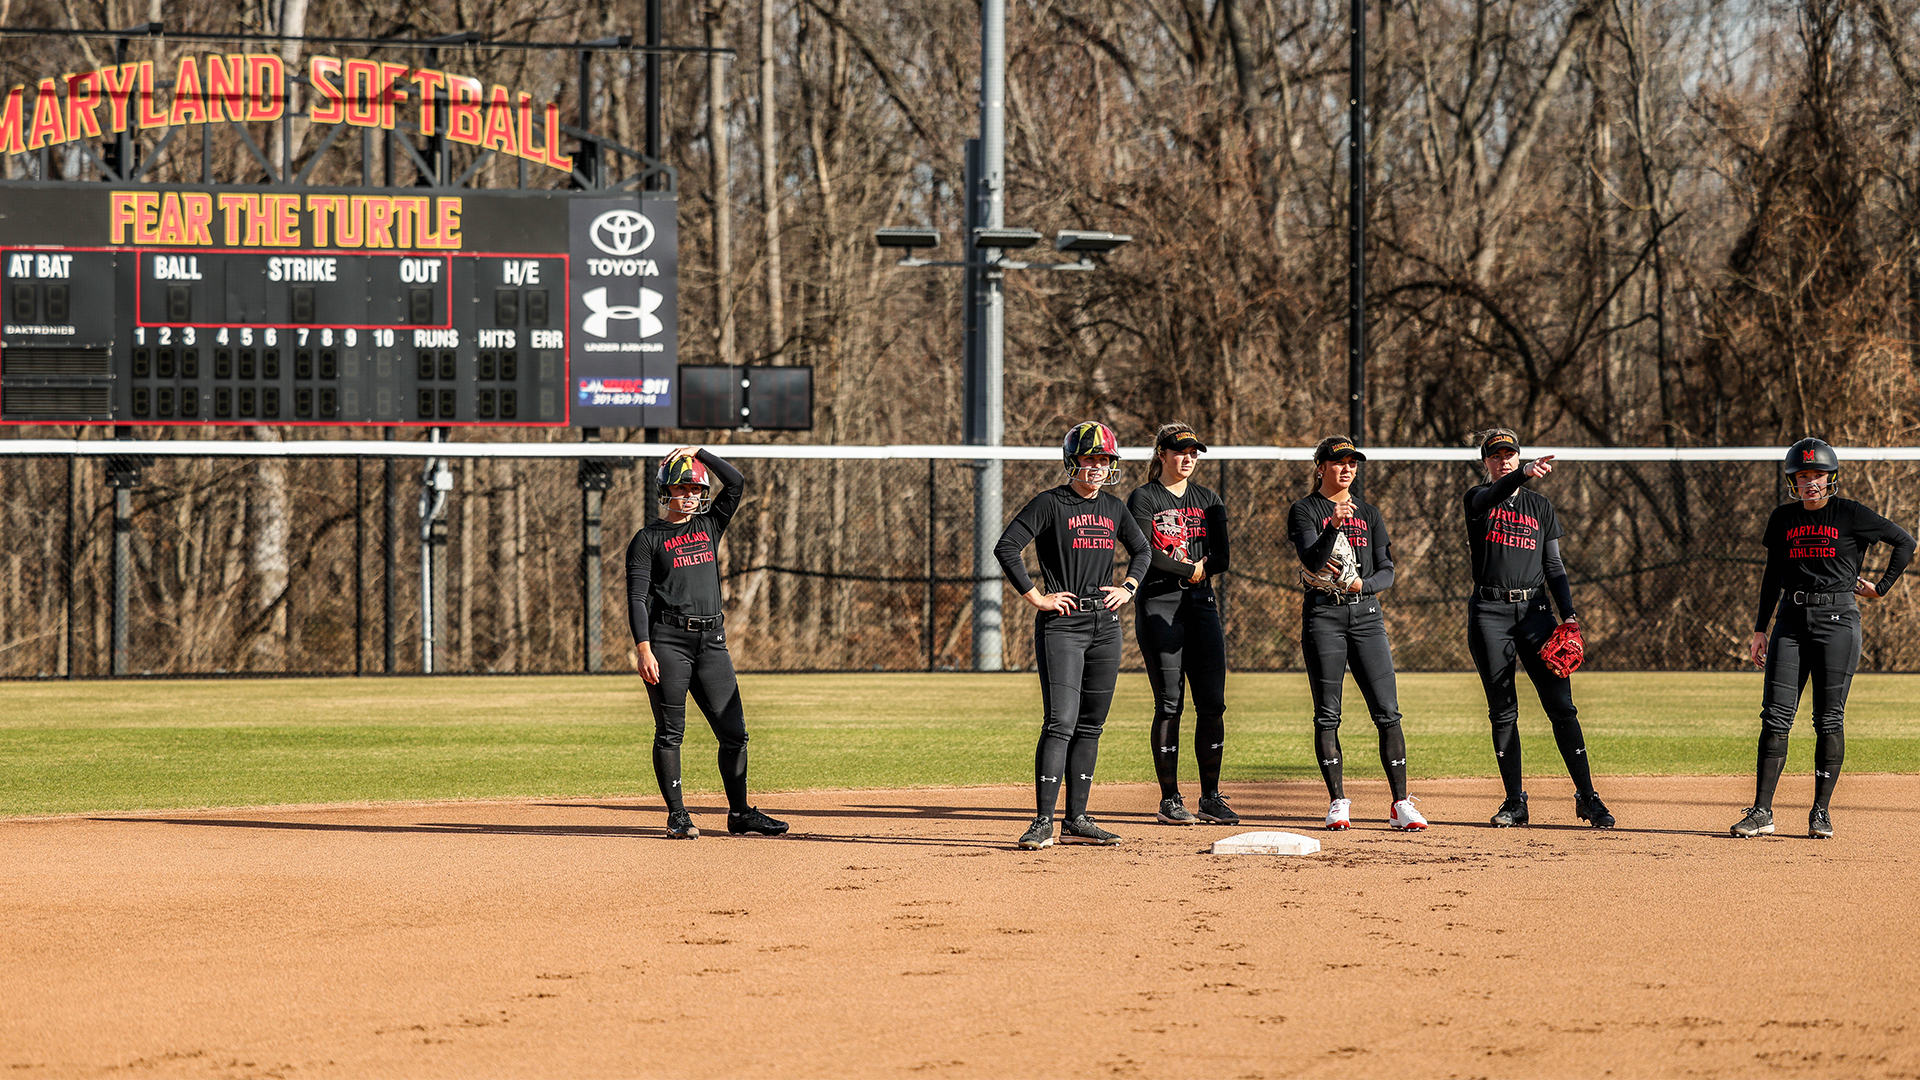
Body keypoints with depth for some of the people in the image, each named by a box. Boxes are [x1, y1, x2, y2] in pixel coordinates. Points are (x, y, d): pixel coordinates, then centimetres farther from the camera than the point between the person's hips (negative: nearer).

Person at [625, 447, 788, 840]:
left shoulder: (710, 526, 17)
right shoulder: (649, 539, 3)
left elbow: (736, 482, 10)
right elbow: (637, 598, -4)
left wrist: (698, 453, 6)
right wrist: (643, 650, -14)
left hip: (711, 641, 5)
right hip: (668, 641, -5)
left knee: (734, 731, 2)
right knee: (670, 731, -3)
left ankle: (739, 813, 9)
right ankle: (677, 815, 1)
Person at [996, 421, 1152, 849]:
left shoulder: (1113, 508, 12)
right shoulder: (1050, 504, -6)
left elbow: (1141, 549, 28)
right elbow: (1006, 548, -13)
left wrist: (1127, 588, 12)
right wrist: (1036, 597, -15)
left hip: (1105, 625, 6)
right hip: (1061, 624, -6)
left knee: (1090, 725, 8)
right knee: (1061, 722, -14)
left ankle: (1076, 821, 13)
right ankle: (1043, 822, -15)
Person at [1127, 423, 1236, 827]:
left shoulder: (1209, 501, 15)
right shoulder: (1144, 499, 1)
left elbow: (1221, 558, 6)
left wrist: (1197, 569, -14)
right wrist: (1191, 570, -13)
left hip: (1202, 604, 5)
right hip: (1158, 607, -5)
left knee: (1213, 703, -1)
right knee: (1169, 704, -5)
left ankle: (1211, 798, 7)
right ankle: (1170, 800, 1)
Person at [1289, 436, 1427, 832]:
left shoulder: (1368, 514, 16)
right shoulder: (1304, 511, 3)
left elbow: (1387, 572, 10)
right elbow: (1312, 560, -14)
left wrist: (1362, 584, -11)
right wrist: (1333, 526, -30)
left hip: (1367, 613, 3)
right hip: (1323, 615, -3)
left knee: (1387, 711, -4)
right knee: (1327, 714, -2)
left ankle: (1401, 804, -4)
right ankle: (1338, 802, 4)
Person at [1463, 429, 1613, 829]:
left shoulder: (1540, 507, 15)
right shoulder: (1478, 500, 6)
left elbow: (1554, 566, 14)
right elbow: (1491, 496, -20)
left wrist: (1568, 613, 0)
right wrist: (1524, 475, -40)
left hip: (1534, 610, 1)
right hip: (1490, 612, -1)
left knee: (1561, 705, -6)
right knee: (1502, 711, 1)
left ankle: (1587, 796, -3)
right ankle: (1514, 802, 7)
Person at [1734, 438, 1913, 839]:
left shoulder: (1851, 515, -3)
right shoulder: (1783, 518, 9)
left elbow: (1905, 542, 3)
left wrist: (1882, 587, 2)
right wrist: (1760, 629, 13)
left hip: (1838, 618, -3)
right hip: (1791, 620, 3)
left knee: (1829, 719, -2)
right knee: (1776, 716, -3)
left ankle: (1822, 812, 6)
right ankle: (1762, 811, -3)